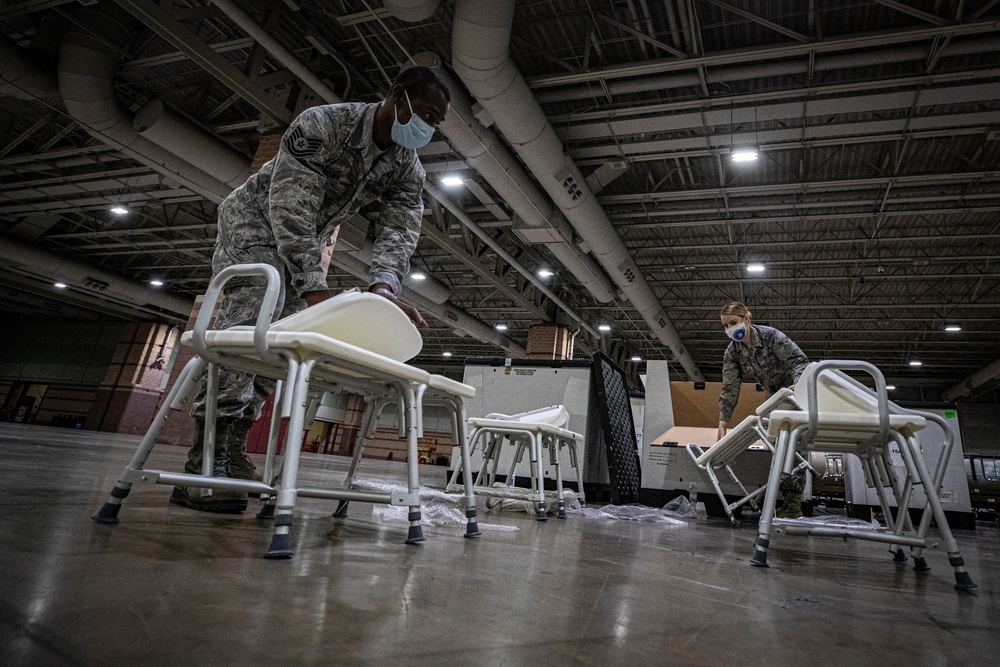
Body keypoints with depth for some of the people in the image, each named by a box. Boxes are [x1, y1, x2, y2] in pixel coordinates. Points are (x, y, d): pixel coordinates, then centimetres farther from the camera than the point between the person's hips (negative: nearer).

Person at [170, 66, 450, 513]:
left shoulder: (408, 171, -10)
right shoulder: (321, 125, -28)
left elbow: (400, 230, -23)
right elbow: (291, 213, -36)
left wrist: (383, 287, -45)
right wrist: (315, 291, -46)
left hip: (307, 241, 7)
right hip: (256, 220, -6)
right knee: (249, 320, -23)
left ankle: (233, 449, 4)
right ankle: (204, 465, -24)